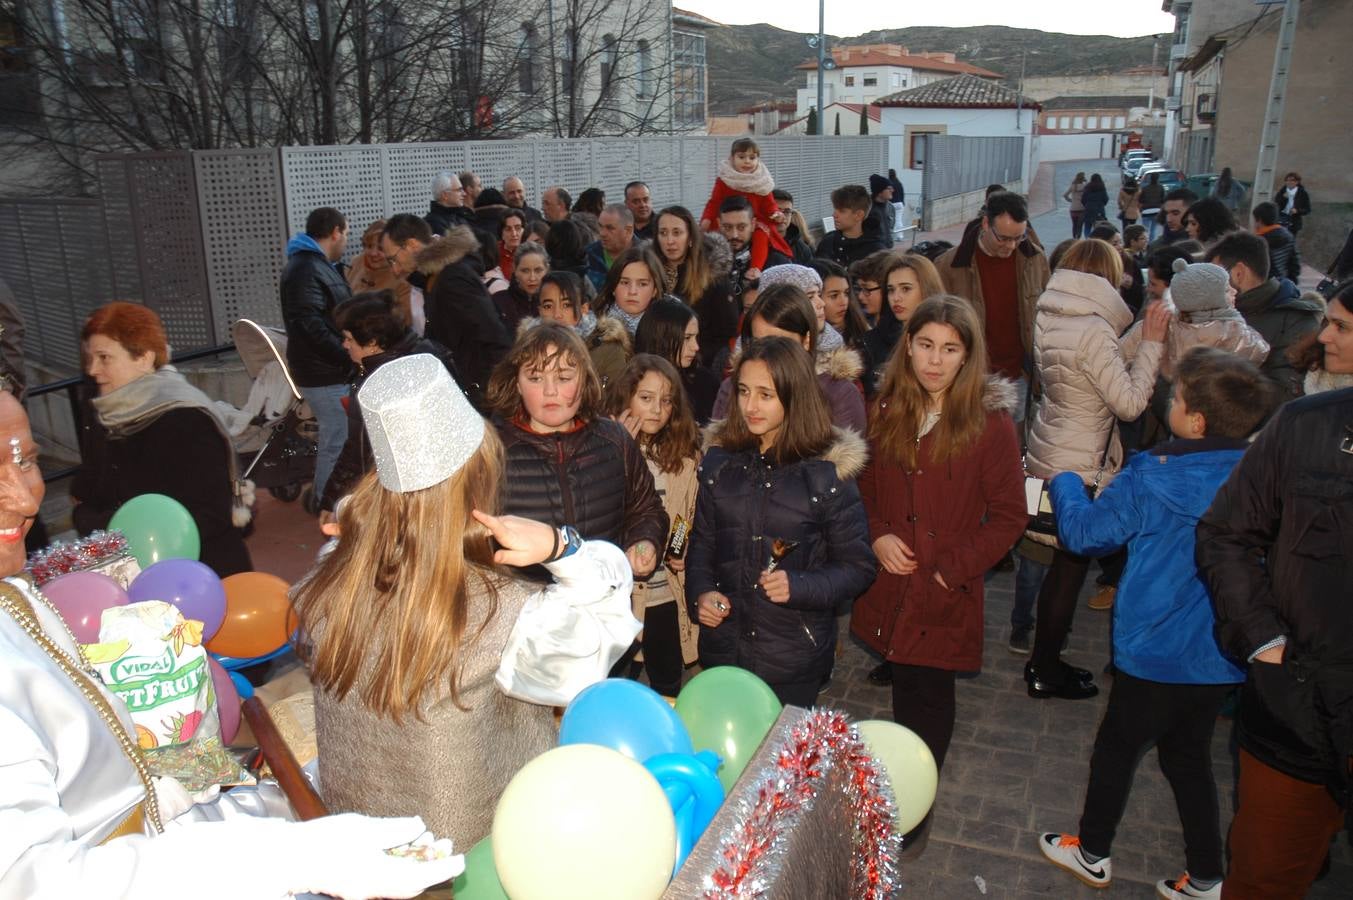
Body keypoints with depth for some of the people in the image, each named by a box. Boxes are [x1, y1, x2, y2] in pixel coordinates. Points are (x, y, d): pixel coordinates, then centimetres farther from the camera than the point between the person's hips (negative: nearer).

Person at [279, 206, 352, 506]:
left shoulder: (317, 265, 18)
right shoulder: (305, 270, -17)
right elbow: (312, 327, -26)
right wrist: (350, 358, -23)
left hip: (330, 369, 11)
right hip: (325, 374, -11)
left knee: (334, 438, 19)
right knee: (337, 442, -6)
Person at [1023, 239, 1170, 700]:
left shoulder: (1052, 319, 4)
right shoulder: (1093, 330, -22)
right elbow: (1130, 402, -19)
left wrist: (1143, 337, 6)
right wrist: (1151, 343, -15)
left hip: (1048, 453, 9)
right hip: (1078, 467, -9)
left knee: (1064, 561, 19)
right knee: (1071, 563, 5)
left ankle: (1044, 659, 31)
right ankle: (1046, 670, 18)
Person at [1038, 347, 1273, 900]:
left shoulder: (1152, 479, -22)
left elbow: (1085, 532, -11)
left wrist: (1064, 482, 5)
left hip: (1156, 653, -5)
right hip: (1225, 656, 5)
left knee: (1116, 748, 16)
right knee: (1188, 755, 23)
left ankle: (1093, 854, 34)